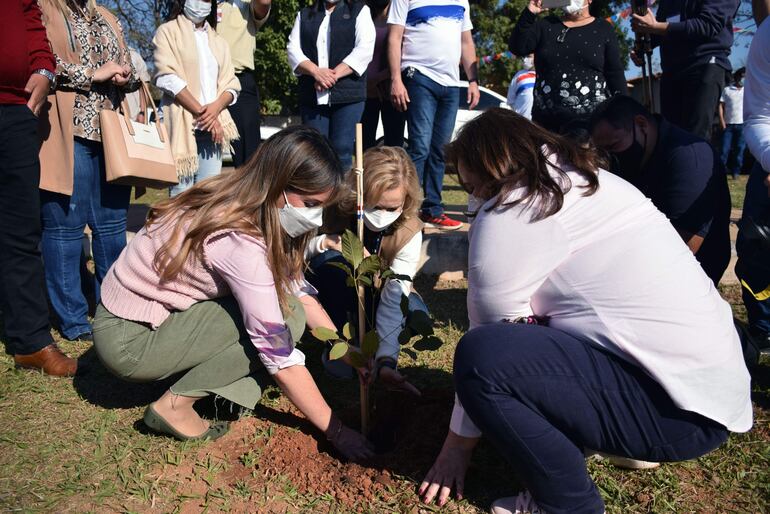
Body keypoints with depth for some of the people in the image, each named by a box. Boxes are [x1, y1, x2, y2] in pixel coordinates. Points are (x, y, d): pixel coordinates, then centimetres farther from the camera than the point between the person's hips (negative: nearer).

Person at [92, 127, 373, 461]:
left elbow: (297, 290, 0)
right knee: (285, 316, -18)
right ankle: (176, 404, -9)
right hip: (128, 340, -8)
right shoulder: (243, 244, -31)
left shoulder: (238, 203, -5)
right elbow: (281, 357, -27)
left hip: (161, 310, 8)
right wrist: (335, 431, -17)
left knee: (280, 302, -4)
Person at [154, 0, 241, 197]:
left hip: (213, 125, 4)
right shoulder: (168, 32, 6)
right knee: (182, 193, -9)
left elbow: (231, 85, 12)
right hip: (182, 124, -4)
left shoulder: (219, 42, 21)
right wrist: (201, 112, -14)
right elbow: (167, 78, -7)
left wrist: (216, 107, -9)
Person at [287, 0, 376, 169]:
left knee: (342, 150, -8)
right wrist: (315, 72, -11)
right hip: (312, 95, 3)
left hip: (348, 93, -3)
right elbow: (293, 49, 8)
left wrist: (334, 75, -13)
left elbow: (364, 49, -4)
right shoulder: (304, 15, 20)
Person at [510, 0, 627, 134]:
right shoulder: (546, 25, 12)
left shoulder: (603, 29, 7)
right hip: (547, 121, 2)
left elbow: (615, 74, 4)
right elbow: (517, 48, -1)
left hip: (592, 120, -1)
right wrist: (529, 13, -12)